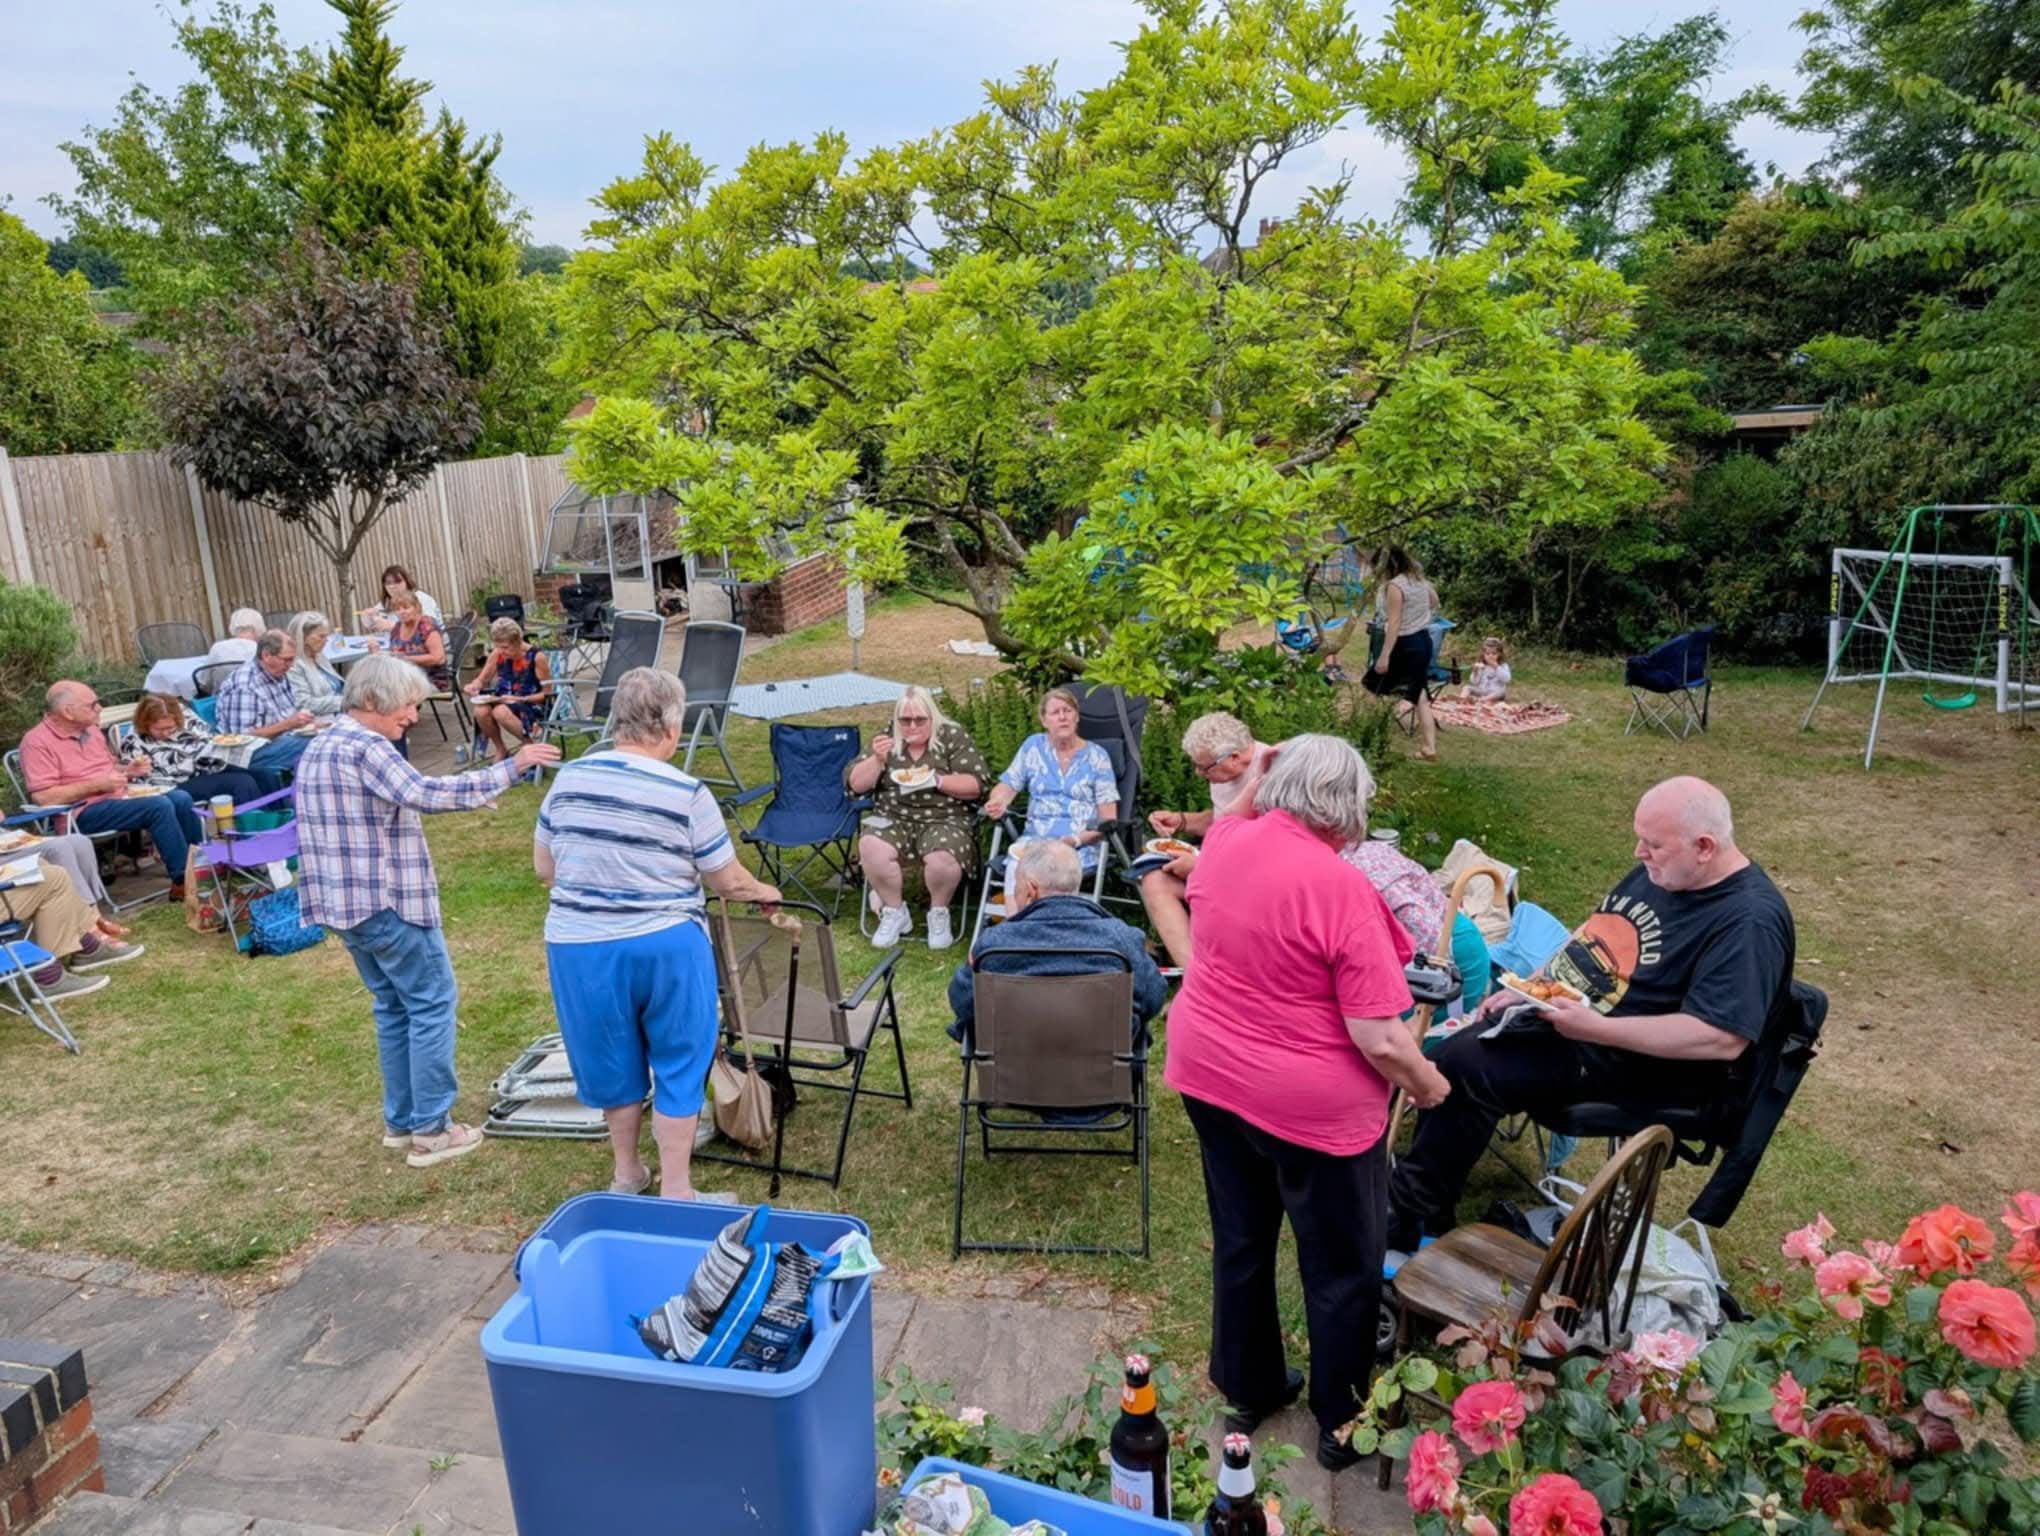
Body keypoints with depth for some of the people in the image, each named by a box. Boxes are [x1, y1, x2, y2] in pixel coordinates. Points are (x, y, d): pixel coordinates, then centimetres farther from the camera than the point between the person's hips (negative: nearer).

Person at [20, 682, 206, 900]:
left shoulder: (91, 730, 14)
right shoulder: (37, 741, -10)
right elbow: (43, 797, -19)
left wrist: (128, 770, 6)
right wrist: (97, 785, -19)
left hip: (118, 797, 8)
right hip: (85, 812, -8)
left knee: (181, 799, -14)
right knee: (159, 806, -28)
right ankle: (183, 881, -24)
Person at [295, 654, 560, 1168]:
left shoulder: (318, 748, 14)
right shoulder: (365, 746, -17)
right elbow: (425, 794, -30)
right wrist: (509, 769, -29)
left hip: (344, 904, 10)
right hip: (387, 903, -10)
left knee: (393, 1007, 18)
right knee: (433, 1004, -1)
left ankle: (400, 1120, 24)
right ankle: (430, 1131, 2)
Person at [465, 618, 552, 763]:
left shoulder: (536, 657, -15)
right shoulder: (497, 654, -1)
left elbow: (547, 694, -10)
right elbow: (482, 680, 11)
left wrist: (519, 699, -21)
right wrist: (473, 686, -13)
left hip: (532, 705, -5)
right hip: (505, 702, 5)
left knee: (501, 712, -35)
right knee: (481, 712, -27)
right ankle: (501, 749, 0)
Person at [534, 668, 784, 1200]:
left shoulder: (569, 778, -1)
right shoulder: (687, 793, -13)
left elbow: (544, 868, 8)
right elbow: (728, 882, -5)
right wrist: (763, 892, 16)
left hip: (578, 947, 4)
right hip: (665, 948, -4)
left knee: (612, 1062, 21)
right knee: (678, 1066, 14)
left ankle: (627, 1174, 38)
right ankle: (675, 1192, 22)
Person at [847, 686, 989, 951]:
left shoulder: (954, 737, 1)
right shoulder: (887, 740, 10)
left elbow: (977, 786, -5)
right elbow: (854, 784, 6)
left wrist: (936, 780, -18)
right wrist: (877, 759, -11)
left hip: (945, 820, -2)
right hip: (893, 820, 3)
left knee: (942, 858, -35)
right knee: (870, 848, -30)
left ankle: (939, 912, -3)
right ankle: (895, 912, -5)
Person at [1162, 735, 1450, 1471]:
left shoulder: (1224, 844, -6)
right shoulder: (1341, 888, -25)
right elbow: (1380, 1039, -22)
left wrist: (1254, 782, 15)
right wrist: (1428, 1084, -5)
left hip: (1208, 1074, 7)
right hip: (1312, 1102, -6)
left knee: (1240, 1240, 23)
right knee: (1342, 1267, 15)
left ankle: (1247, 1389, 41)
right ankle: (1344, 1424, 33)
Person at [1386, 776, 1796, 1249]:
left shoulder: (1749, 922, -22)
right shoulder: (1659, 870, 5)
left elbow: (1723, 1039, -29)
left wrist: (1597, 1028, -29)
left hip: (1636, 1063, -9)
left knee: (1469, 1067, -21)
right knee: (1454, 1043, -6)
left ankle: (1415, 1218, -5)